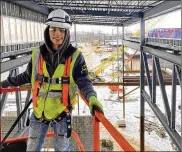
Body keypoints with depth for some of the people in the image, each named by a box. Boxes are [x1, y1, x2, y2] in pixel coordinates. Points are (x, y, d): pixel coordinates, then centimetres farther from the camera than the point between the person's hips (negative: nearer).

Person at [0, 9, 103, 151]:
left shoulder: (75, 56, -14)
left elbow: (84, 81, -16)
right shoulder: (38, 54, -7)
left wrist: (92, 97, -35)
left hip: (62, 112, -2)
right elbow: (27, 76, 9)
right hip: (39, 111, 2)